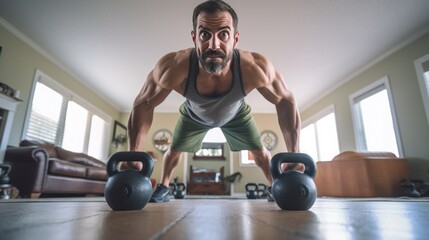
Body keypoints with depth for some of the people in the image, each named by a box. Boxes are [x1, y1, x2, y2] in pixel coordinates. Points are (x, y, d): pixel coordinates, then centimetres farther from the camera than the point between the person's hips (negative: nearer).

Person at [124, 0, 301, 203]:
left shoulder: (255, 68, -42)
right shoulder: (173, 68, -42)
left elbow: (285, 101, -25)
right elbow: (143, 104, -25)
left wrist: (295, 155, -28)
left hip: (236, 115, 0)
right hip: (194, 115, 1)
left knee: (260, 152, 5)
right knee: (174, 150, 12)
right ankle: (163, 188, 41)